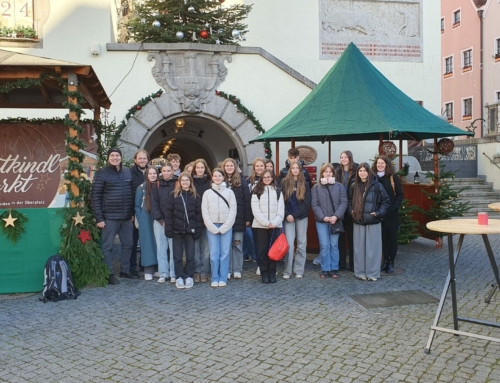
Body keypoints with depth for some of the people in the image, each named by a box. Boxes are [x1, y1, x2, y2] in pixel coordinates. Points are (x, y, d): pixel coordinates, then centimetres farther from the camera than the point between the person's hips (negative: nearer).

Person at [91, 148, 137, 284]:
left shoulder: (128, 172, 9)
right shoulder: (101, 173, -5)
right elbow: (95, 196, -8)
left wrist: (132, 212, 9)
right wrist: (99, 218, -12)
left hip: (126, 217, 5)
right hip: (109, 217, -5)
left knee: (128, 244, 13)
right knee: (107, 246, 2)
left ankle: (125, 270, 27)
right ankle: (109, 274, 11)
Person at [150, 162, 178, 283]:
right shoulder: (157, 186, 9)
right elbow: (154, 204, 5)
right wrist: (161, 220, -4)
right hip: (159, 222, 3)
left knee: (173, 248, -2)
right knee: (161, 248, 3)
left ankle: (173, 274, 6)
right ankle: (163, 274, 10)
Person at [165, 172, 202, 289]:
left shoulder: (195, 197, 3)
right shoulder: (173, 195, 2)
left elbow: (198, 214, 1)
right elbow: (169, 214, -1)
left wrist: (198, 230, -5)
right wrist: (168, 229, -8)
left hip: (190, 230, 0)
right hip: (177, 230, 0)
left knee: (190, 255, 5)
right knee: (177, 256, 5)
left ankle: (189, 277, 17)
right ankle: (179, 277, 15)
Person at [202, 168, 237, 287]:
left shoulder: (229, 192, 7)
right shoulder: (207, 193, 9)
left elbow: (233, 210, 1)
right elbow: (204, 211, 4)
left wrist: (224, 227, -7)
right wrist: (213, 227, -6)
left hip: (226, 227, 0)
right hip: (211, 227, 0)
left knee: (225, 253, -2)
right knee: (214, 254, -2)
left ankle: (223, 278, 6)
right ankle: (215, 278, 6)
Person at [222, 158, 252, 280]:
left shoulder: (242, 182, 3)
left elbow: (247, 201, 0)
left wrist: (248, 218, -5)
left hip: (238, 219, -1)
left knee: (237, 244, 5)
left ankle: (237, 270, 13)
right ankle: (227, 270, 13)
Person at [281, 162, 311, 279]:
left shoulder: (305, 184, 4)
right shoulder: (285, 183, 5)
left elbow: (307, 203, -3)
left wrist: (294, 215, -11)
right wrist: (287, 215, -12)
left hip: (302, 217, 1)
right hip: (288, 217, 0)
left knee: (301, 244, 3)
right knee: (289, 244, -7)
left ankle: (299, 270, 11)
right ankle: (287, 271, 0)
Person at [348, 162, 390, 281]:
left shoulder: (376, 186, -4)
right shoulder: (354, 186, 6)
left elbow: (385, 201, 1)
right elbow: (350, 201, 20)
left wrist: (378, 213, -9)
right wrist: (351, 211, 4)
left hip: (373, 222, -3)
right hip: (358, 222, 3)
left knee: (373, 248, 1)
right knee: (359, 248, 6)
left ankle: (372, 273, 9)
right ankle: (360, 272, 14)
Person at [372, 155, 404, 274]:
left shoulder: (393, 177, -2)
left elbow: (400, 194, -2)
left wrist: (394, 207, -12)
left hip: (391, 213, -2)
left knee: (392, 237, 3)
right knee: (383, 237, 8)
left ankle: (391, 262, 12)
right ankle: (385, 260, 18)